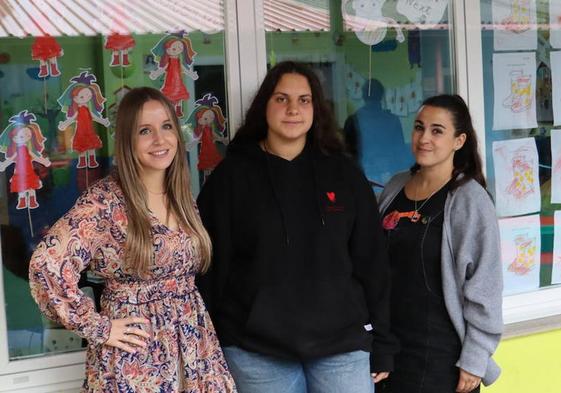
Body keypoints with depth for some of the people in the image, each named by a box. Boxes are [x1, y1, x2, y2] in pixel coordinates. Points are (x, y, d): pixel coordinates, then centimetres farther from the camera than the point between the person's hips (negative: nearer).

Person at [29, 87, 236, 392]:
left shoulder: (181, 197, 6)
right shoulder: (105, 200, -15)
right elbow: (46, 264, -24)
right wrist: (97, 327, -17)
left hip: (194, 347, 6)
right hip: (136, 357, -6)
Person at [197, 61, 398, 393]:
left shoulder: (344, 173, 6)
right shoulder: (232, 175, 1)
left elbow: (372, 262, 7)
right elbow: (212, 263, 1)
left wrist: (381, 345, 4)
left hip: (342, 344, 1)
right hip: (256, 351, -1)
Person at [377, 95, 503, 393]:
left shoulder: (469, 200, -11)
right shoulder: (395, 188, 5)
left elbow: (483, 287, -12)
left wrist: (475, 359, -14)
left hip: (442, 351, -5)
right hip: (389, 341, 5)